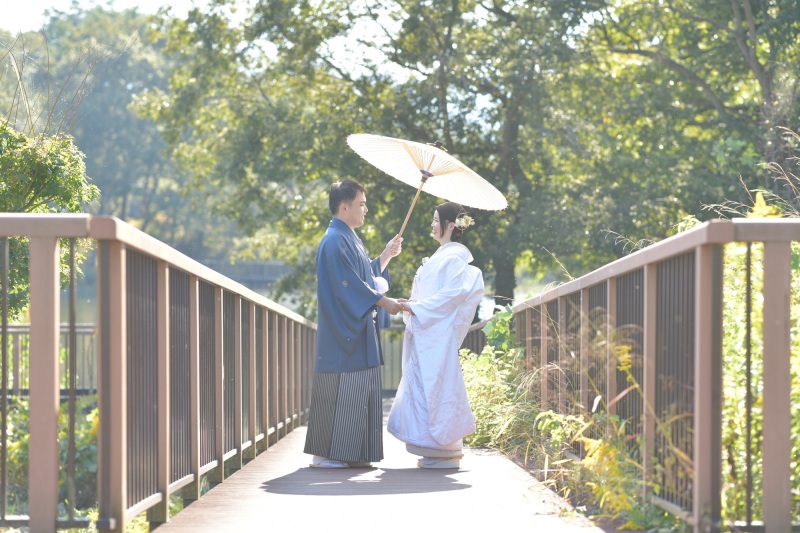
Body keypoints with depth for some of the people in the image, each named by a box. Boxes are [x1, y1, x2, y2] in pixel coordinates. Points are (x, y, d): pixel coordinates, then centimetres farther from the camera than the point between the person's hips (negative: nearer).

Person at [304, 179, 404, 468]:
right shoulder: (334, 241, -13)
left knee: (359, 390, 9)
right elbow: (349, 284, -21)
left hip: (359, 329, 10)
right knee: (338, 390, -7)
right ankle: (325, 453, -3)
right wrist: (384, 302, -20)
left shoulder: (350, 239, 19)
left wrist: (386, 255, 21)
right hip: (342, 329, -10)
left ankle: (350, 454, 12)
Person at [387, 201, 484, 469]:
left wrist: (417, 307, -19)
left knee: (437, 385, -9)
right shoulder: (442, 256, 20)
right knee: (424, 385, 9)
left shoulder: (454, 257, -10)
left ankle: (446, 452, -6)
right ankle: (438, 450, 11)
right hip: (426, 332, 10)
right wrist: (412, 305, 9)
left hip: (438, 334, -10)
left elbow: (453, 294, -20)